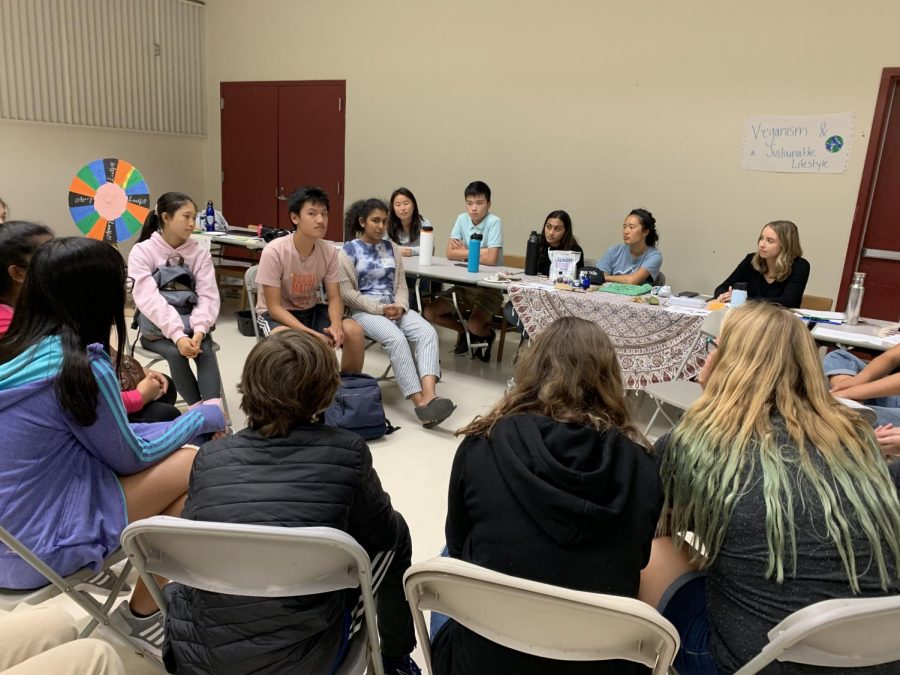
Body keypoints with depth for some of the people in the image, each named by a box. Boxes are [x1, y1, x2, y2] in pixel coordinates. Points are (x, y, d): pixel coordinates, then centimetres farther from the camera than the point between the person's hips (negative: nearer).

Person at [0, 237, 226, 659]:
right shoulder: (80, 365, -23)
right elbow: (130, 457, -9)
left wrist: (188, 423, 11)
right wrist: (200, 419, 5)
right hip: (38, 548, -8)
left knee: (179, 451, 9)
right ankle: (142, 615, 12)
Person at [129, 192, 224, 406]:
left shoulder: (199, 253, 0)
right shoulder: (142, 252, -9)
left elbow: (208, 296, -8)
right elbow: (149, 299, -20)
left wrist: (199, 330, -28)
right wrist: (177, 335, -33)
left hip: (190, 326, 2)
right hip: (156, 329, -2)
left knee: (206, 351, -28)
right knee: (176, 353, -30)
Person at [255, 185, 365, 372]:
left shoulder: (329, 252, -12)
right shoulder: (274, 251, -24)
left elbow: (334, 298, -5)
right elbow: (274, 307, -21)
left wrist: (336, 324, -28)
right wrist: (310, 334, -33)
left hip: (311, 311, 4)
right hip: (276, 314, -4)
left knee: (354, 331, -18)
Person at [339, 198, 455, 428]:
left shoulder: (392, 248, 16)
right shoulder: (349, 250, 1)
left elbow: (401, 284, 13)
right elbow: (347, 293, -6)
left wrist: (400, 307, -9)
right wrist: (380, 309, -15)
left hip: (395, 308, 5)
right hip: (364, 311, -4)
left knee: (428, 331, -27)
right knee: (396, 338, -35)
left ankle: (429, 395, -46)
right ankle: (420, 402, -37)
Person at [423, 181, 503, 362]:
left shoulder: (494, 222, -14)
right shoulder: (462, 219, 1)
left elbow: (491, 258, -24)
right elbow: (450, 253, -4)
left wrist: (464, 252, -9)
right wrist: (476, 252, -13)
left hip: (489, 288, -6)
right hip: (464, 285, 6)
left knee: (475, 325, -27)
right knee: (430, 313, -5)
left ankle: (487, 335, 12)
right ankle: (465, 332, 19)